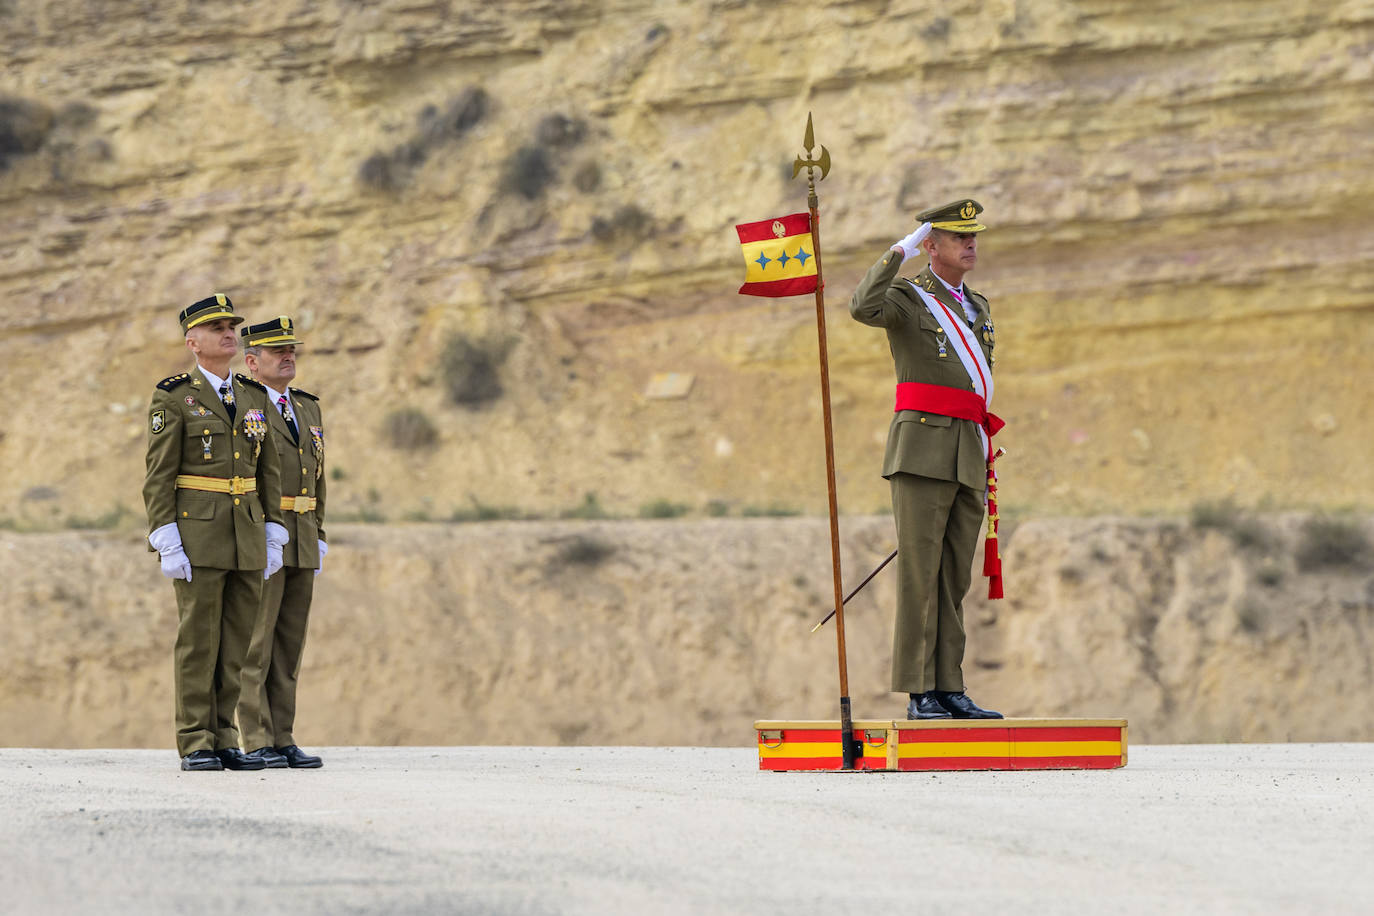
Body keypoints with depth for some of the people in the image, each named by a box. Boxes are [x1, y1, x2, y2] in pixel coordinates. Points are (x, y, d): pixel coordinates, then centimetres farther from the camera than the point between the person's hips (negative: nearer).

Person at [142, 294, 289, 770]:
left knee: (236, 641, 5)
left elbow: (269, 472, 15)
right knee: (198, 640, -4)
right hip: (197, 533, -5)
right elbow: (158, 476, -7)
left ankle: (223, 738, 11)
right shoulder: (173, 397, -4)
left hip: (248, 536, 5)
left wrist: (272, 537, 8)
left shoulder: (254, 397, 13)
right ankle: (195, 744, -1)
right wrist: (168, 545, -14)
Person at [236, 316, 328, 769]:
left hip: (302, 544, 7)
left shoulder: (308, 408, 16)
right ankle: (257, 744, -5)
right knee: (255, 646, -6)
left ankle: (282, 739, 10)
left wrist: (318, 537, 14)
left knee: (289, 646, 7)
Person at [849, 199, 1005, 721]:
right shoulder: (907, 298, 0)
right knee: (919, 575, -8)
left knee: (954, 579, 6)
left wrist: (985, 463, 21)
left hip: (967, 461, 7)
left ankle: (949, 688, 7)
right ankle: (919, 692, -8)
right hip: (923, 456, -7)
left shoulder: (978, 308, 21)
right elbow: (863, 308, -24)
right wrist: (903, 249, -16)